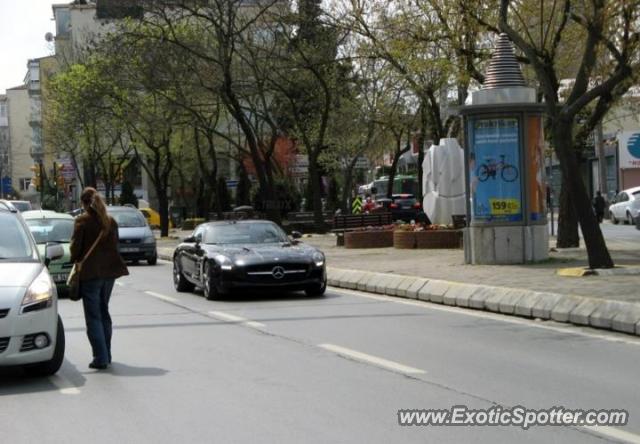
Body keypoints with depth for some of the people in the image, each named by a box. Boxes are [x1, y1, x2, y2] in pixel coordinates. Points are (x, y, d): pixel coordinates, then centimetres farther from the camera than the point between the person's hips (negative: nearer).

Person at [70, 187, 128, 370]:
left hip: (90, 272, -6)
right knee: (104, 313, 18)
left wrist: (75, 260, 7)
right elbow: (115, 245, 8)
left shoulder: (82, 221, -10)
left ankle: (101, 358, -6)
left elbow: (76, 246, -11)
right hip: (109, 270, 6)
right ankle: (106, 354, 23)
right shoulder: (110, 221, 7)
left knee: (93, 316, -2)